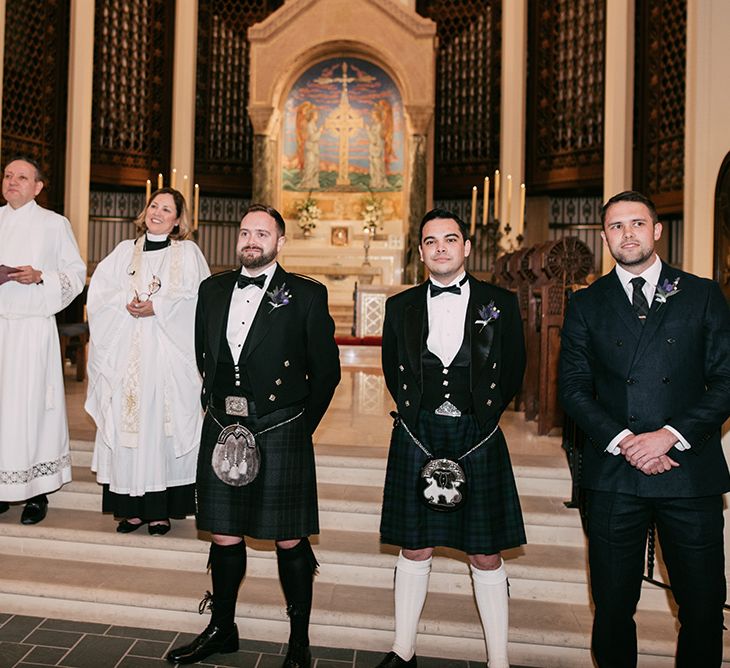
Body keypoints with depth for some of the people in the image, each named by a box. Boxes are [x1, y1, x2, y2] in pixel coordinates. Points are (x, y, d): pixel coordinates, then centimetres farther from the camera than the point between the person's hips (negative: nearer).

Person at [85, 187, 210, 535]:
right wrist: (126, 304, -11)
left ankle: (160, 509, 5)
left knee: (164, 420, -3)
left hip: (170, 353, -3)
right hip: (127, 354, 3)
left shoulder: (188, 253, 7)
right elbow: (99, 294, 7)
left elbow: (196, 299, -5)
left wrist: (157, 307, -15)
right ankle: (132, 506, 10)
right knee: (127, 421, 1)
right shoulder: (125, 251, 16)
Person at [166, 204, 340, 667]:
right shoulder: (213, 290, 10)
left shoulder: (307, 295, -4)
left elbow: (326, 370, -1)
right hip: (222, 431, 4)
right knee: (224, 537, 15)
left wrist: (301, 426, 0)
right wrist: (219, 410, 12)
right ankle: (222, 629, 35)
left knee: (290, 541, 5)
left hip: (280, 435, -4)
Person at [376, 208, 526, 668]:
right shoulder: (401, 307, 6)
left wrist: (483, 417, 6)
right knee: (414, 549, 11)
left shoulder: (500, 303, 1)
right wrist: (419, 417, 9)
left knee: (486, 556, 7)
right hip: (417, 439, 2)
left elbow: (513, 372, 8)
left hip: (478, 439, -1)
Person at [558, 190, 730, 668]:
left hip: (691, 472, 0)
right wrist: (622, 441, -10)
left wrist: (671, 435, -12)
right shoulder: (587, 304, 7)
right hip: (614, 476, 0)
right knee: (613, 605, 10)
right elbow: (574, 389, 3)